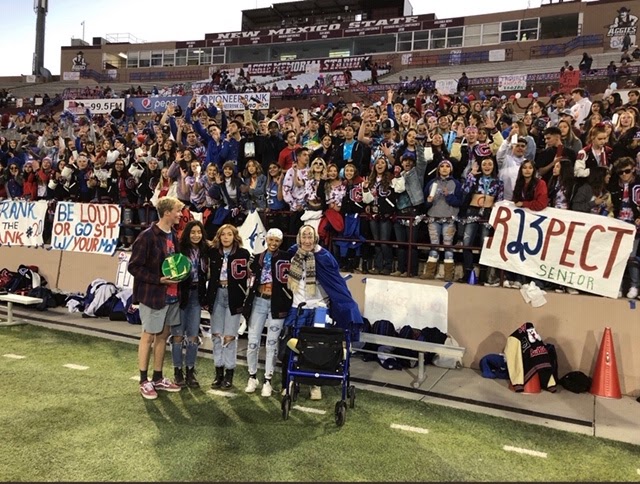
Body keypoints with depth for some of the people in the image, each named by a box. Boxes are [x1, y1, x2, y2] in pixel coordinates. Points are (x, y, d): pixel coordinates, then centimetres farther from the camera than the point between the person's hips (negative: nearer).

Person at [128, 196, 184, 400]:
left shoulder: (174, 236, 8)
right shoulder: (147, 236, -15)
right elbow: (134, 266, -16)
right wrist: (158, 279, -21)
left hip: (171, 295, 7)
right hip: (153, 295, -7)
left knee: (162, 336, 14)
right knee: (148, 336, 5)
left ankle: (158, 379, 27)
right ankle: (144, 382, 18)